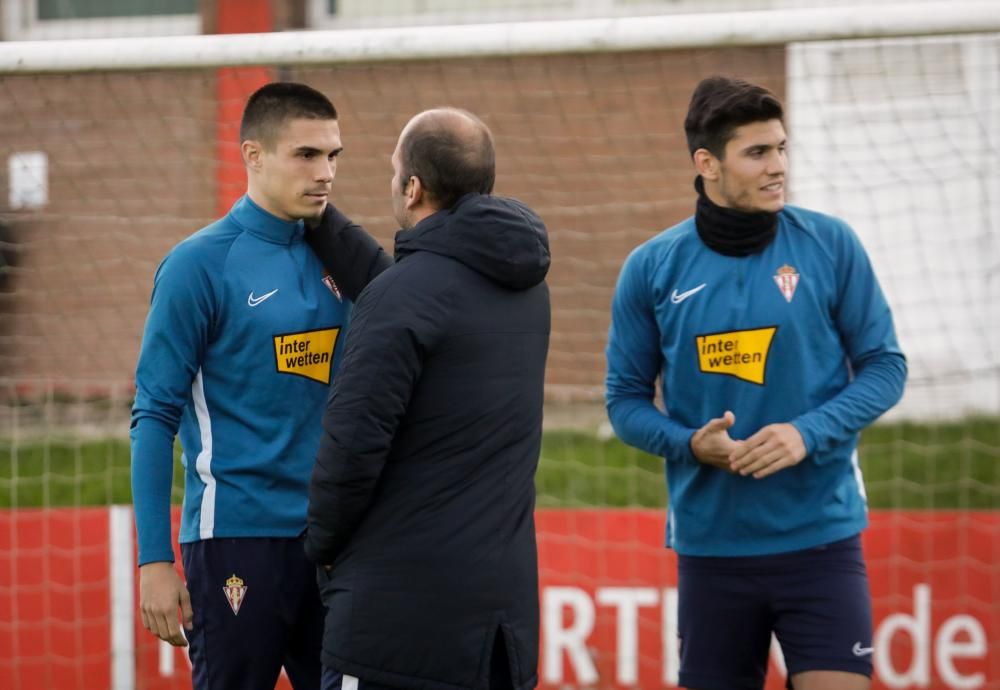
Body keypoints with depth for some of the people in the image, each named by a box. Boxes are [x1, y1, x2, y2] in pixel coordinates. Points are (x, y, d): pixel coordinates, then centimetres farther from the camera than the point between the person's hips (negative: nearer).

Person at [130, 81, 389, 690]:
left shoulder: (332, 253, 10)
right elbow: (156, 416, -8)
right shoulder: (201, 264, -7)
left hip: (331, 539, 6)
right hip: (239, 535, -6)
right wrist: (155, 560, -14)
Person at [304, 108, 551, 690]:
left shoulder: (404, 293, -15)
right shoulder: (524, 285, 11)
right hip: (506, 595, 8)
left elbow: (354, 440, -17)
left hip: (403, 604, -8)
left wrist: (324, 545, 0)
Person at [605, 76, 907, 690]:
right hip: (711, 542, 1)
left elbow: (885, 366, 2)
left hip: (820, 534, -1)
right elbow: (626, 398, 7)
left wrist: (808, 433, -15)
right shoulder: (652, 269, 1)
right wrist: (691, 443, -13)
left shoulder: (830, 246, -2)